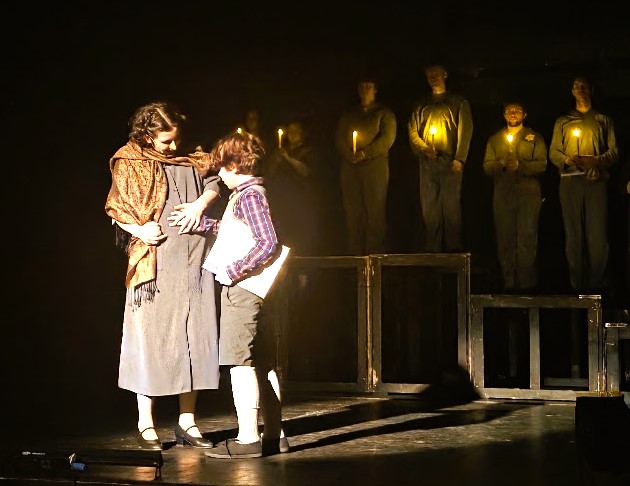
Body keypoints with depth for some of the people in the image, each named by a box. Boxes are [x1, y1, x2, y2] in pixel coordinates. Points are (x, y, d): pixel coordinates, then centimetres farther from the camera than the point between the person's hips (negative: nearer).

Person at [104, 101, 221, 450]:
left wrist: (200, 203, 1)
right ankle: (146, 425, 4)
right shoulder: (129, 164, 2)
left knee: (192, 338, 5)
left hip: (193, 261, 4)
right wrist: (140, 229, -17)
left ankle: (187, 422, 13)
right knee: (151, 339, -4)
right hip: (155, 261, -4)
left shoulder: (189, 162, 13)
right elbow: (115, 208, 0)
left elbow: (213, 184, 21)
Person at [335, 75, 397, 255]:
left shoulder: (384, 113, 10)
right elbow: (339, 139, 13)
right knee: (352, 210, -2)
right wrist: (349, 155, -6)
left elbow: (387, 139, -3)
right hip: (350, 166, 4)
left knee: (375, 209, -8)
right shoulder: (348, 115, 22)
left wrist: (364, 154, -11)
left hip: (375, 164, -3)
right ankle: (355, 254, 1)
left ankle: (374, 253, -8)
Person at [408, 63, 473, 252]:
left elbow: (465, 131, 1)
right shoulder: (422, 105, 19)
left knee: (451, 206, -9)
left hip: (450, 162, -3)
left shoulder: (459, 102, 11)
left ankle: (454, 249, -8)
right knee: (429, 207, -1)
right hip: (427, 163, 3)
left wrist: (459, 159, -11)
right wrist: (424, 149, -8)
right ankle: (432, 249, 1)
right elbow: (412, 132, 12)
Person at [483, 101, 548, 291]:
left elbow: (541, 164, -1)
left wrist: (519, 165, -13)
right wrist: (502, 164, -10)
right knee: (505, 238, -2)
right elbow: (487, 166, 9)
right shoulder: (494, 139, 19)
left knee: (527, 237, -8)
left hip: (528, 192, -2)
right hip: (502, 193, 2)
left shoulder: (534, 138, 12)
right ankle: (508, 281, 1)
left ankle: (527, 282, -6)